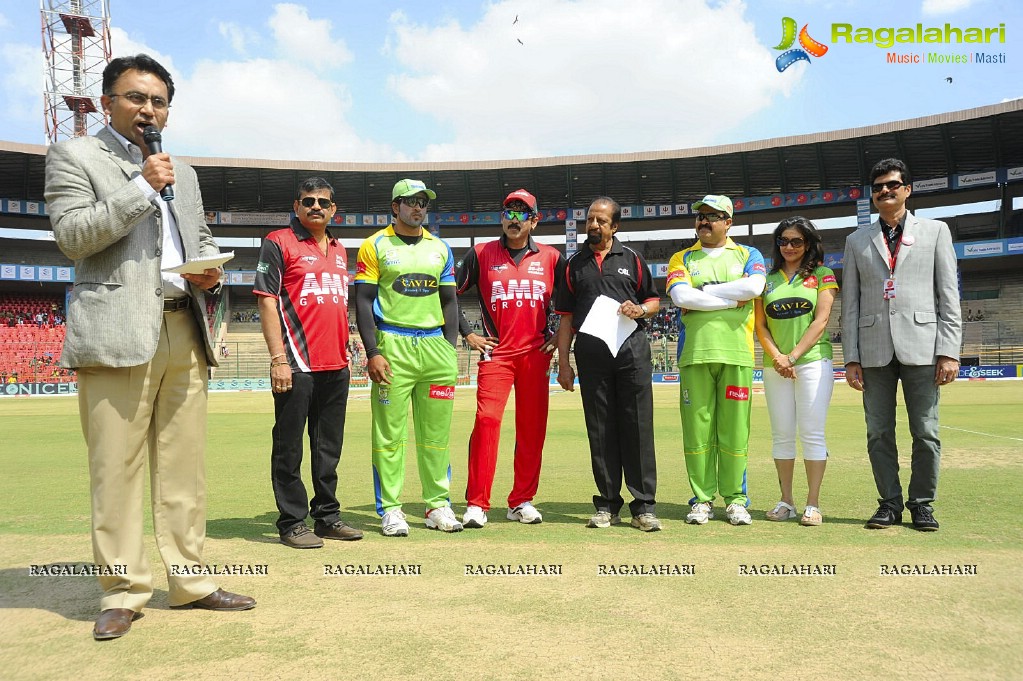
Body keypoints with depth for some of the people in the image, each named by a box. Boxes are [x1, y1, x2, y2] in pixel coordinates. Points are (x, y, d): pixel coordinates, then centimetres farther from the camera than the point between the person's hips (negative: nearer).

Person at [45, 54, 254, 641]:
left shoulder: (183, 171, 24)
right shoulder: (74, 156, 8)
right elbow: (72, 234, -5)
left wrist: (209, 270, 6)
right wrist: (142, 188, -9)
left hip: (185, 332, 5)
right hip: (117, 333, -5)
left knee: (185, 465, 6)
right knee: (116, 469, -3)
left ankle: (190, 580, 14)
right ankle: (124, 591, 7)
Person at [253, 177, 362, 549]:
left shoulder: (339, 250, 18)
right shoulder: (279, 243, -1)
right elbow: (267, 302, -8)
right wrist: (278, 358, -15)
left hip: (335, 367, 7)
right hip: (297, 365, -6)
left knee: (329, 448, 13)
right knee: (289, 447, 0)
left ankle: (327, 516, 24)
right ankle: (292, 522, 10)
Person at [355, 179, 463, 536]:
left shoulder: (440, 248, 15)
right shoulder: (375, 246, 4)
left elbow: (449, 301, 16)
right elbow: (363, 301, -1)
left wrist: (450, 348, 5)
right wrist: (372, 352, -11)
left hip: (435, 345, 4)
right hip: (392, 345, -4)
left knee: (437, 432, 6)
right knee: (390, 431, -3)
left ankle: (437, 504, 15)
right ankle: (390, 509, 6)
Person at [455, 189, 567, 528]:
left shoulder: (551, 257, 10)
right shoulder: (481, 254, 6)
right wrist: (468, 334, 4)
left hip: (536, 355, 2)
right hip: (495, 353, -2)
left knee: (532, 428, 4)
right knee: (486, 420, -13)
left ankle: (522, 501, 15)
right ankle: (476, 504, -7)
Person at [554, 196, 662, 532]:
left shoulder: (632, 259, 12)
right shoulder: (575, 264, 14)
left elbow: (654, 301, 15)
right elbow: (566, 317, 12)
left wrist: (639, 309, -8)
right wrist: (563, 362, 5)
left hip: (632, 349, -1)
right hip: (591, 352, 1)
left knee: (638, 426, -3)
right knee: (600, 429, 4)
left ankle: (644, 505, 3)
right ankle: (607, 504, 13)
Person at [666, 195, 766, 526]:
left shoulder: (748, 255, 15)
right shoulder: (682, 258, 14)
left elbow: (754, 287, -8)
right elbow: (680, 296, -6)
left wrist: (701, 293, -6)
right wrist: (733, 299, -6)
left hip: (736, 353, 0)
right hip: (695, 353, 0)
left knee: (735, 428, 1)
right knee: (697, 428, 0)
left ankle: (735, 499, 12)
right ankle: (702, 499, 10)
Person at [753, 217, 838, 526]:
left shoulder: (822, 275, 5)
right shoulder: (767, 279, 13)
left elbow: (821, 320, -4)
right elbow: (760, 325, 9)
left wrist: (793, 356, -11)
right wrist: (777, 356, -7)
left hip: (812, 361, -3)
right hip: (775, 365, 3)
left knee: (812, 433, -4)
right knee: (782, 434, 6)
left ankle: (813, 504, 2)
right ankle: (786, 501, 14)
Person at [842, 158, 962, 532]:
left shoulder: (935, 231, 10)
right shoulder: (857, 241, 14)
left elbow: (949, 296, 4)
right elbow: (850, 303, 9)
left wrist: (949, 351, -5)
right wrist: (851, 357, 2)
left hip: (921, 347, -1)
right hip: (874, 350, 2)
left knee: (925, 432, 3)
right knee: (879, 433, 4)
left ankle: (922, 503, 16)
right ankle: (890, 502, 16)